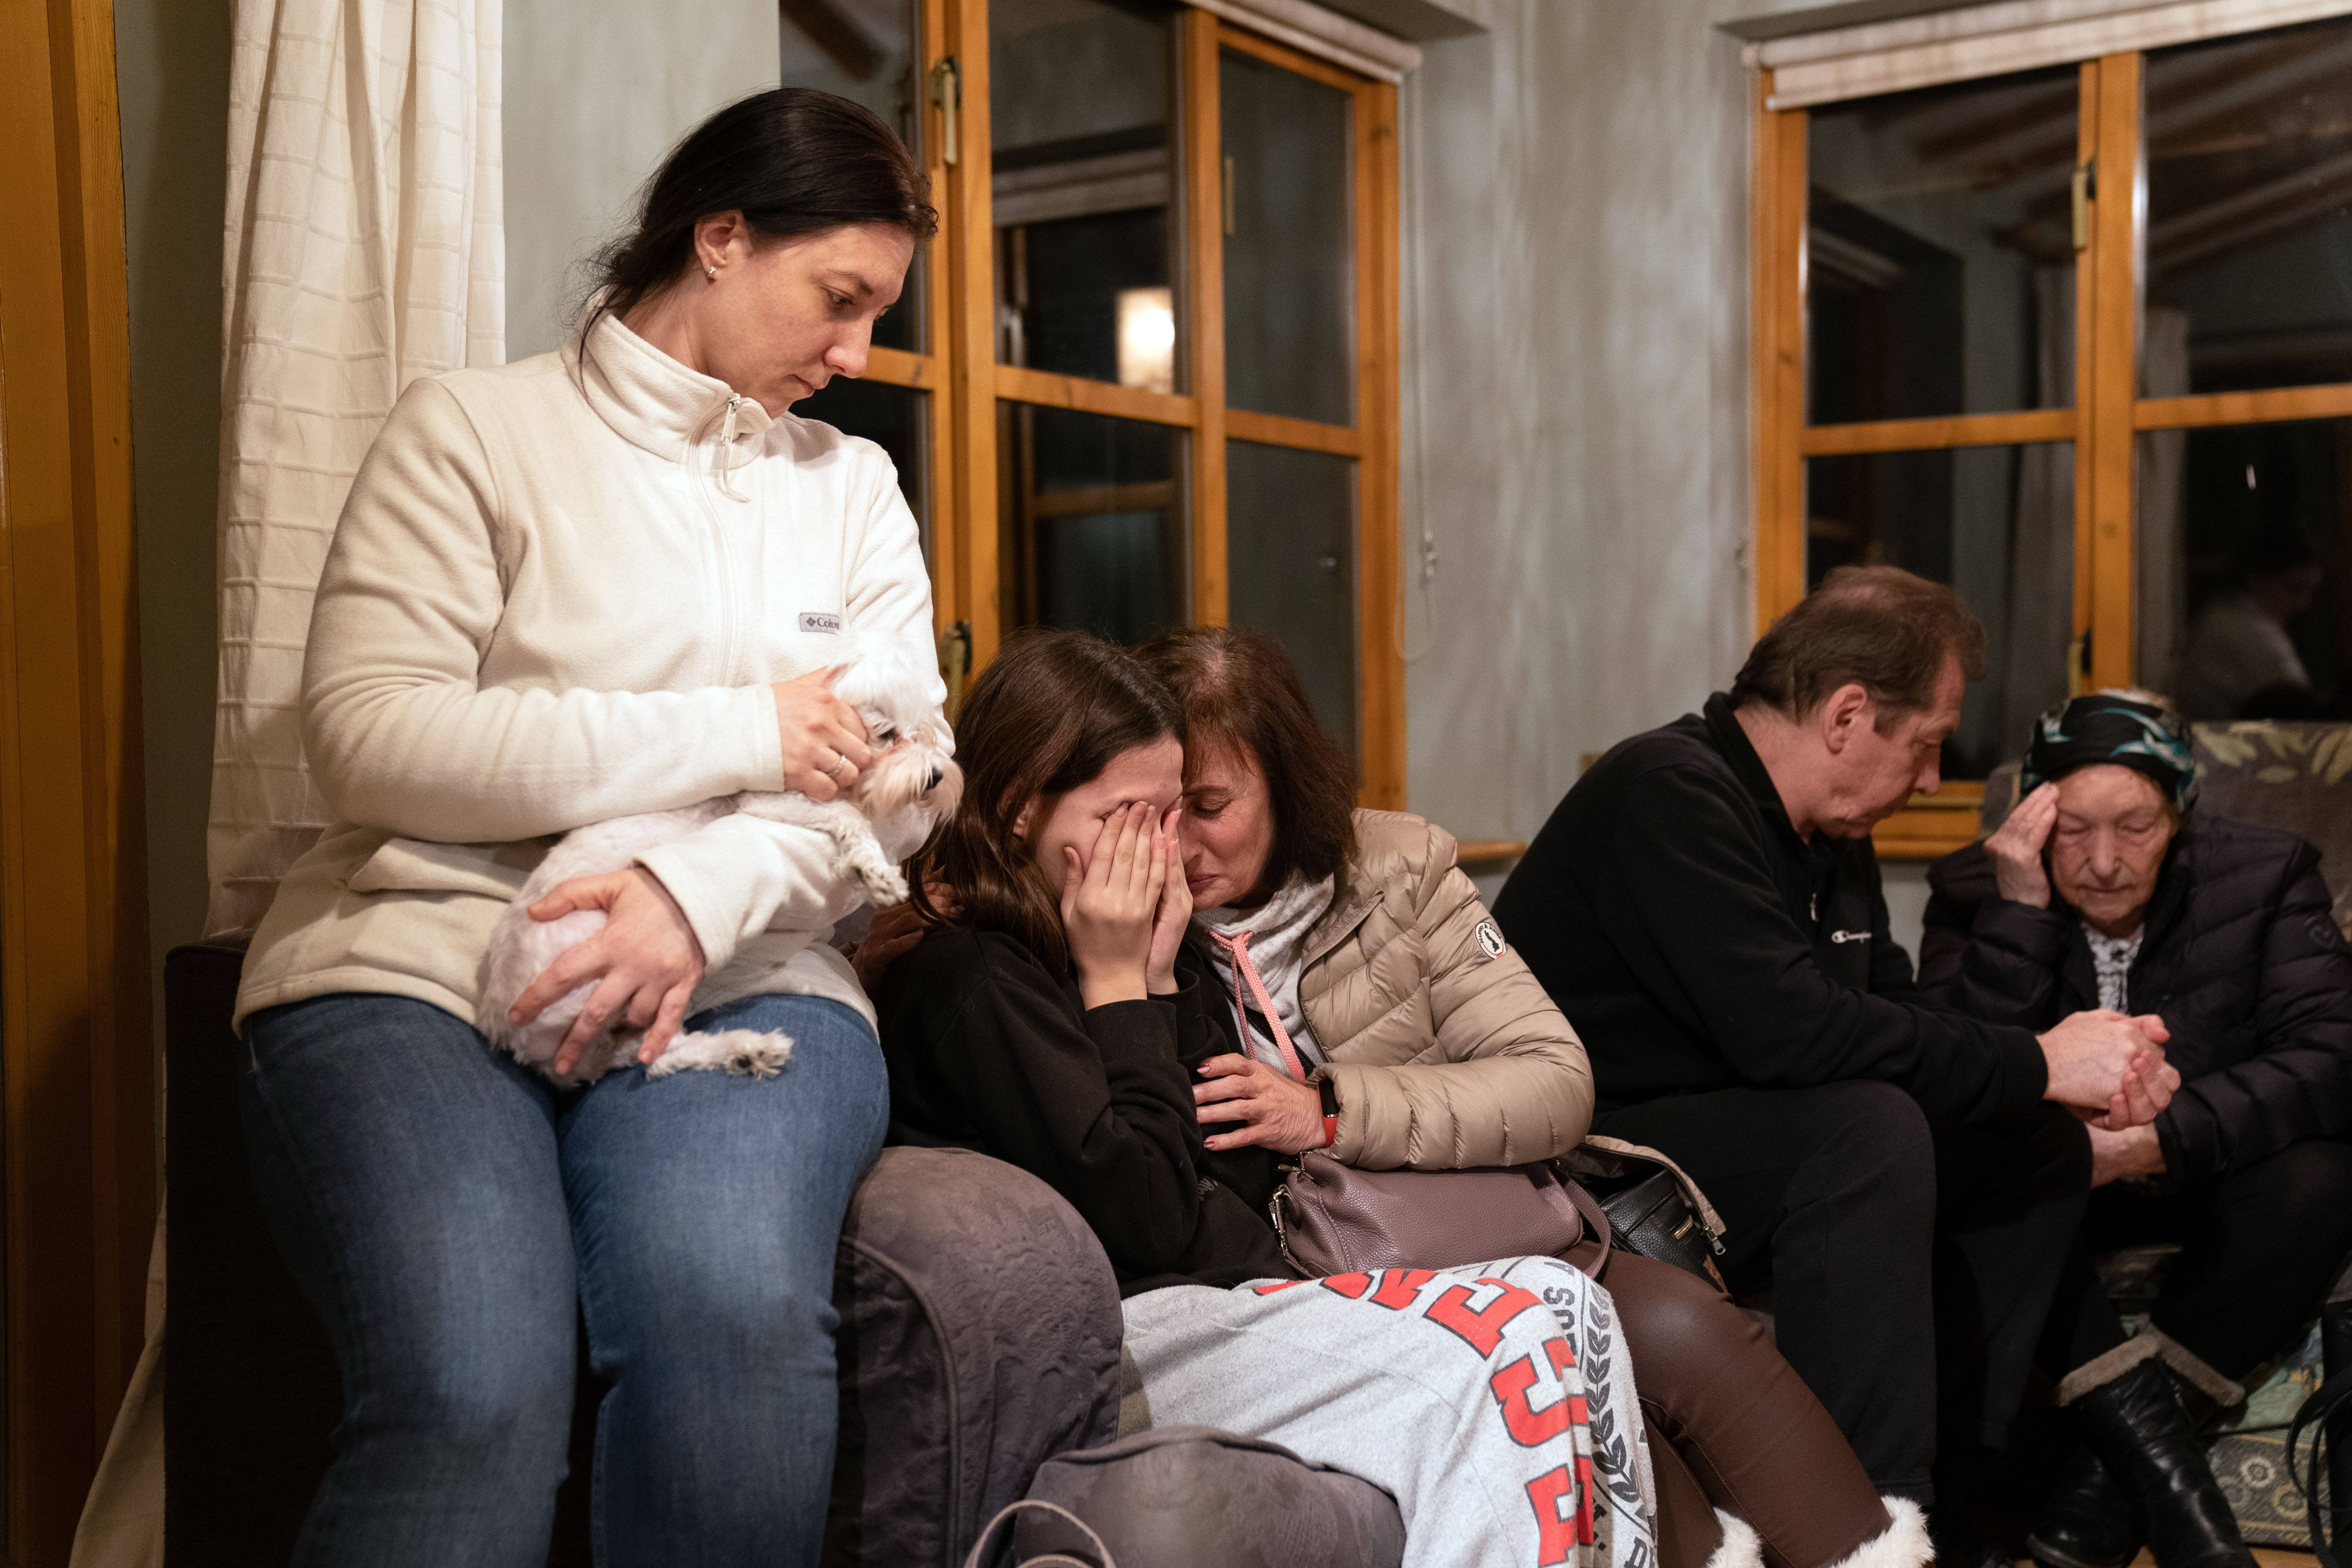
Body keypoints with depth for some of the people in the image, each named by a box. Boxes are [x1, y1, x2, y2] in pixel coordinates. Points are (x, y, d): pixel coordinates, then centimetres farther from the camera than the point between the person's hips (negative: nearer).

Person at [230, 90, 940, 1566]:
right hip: (416, 961, -2)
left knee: (738, 1321, -32)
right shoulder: (476, 430, 6)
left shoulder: (855, 485, 17)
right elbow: (367, 736, -7)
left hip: (735, 981, 2)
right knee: (474, 1386, -32)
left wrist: (704, 892, -15)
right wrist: (733, 734, -10)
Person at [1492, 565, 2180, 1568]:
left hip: (1763, 1151, 10)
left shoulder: (1828, 835, 11)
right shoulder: (1670, 793, -20)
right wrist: (2035, 1063, -22)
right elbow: (1791, 1029, -30)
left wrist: (2092, 1072, -5)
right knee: (1869, 1130, -32)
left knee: (2038, 1146, 4)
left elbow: (1894, 1014, 12)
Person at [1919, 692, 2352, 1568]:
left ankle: (2110, 1477, -23)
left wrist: (2162, 1138, -37)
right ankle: (2159, 1461, -28)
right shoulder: (1975, 890, -10)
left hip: (2203, 1179, 0)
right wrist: (2019, 911, -29)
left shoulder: (2263, 875, -10)